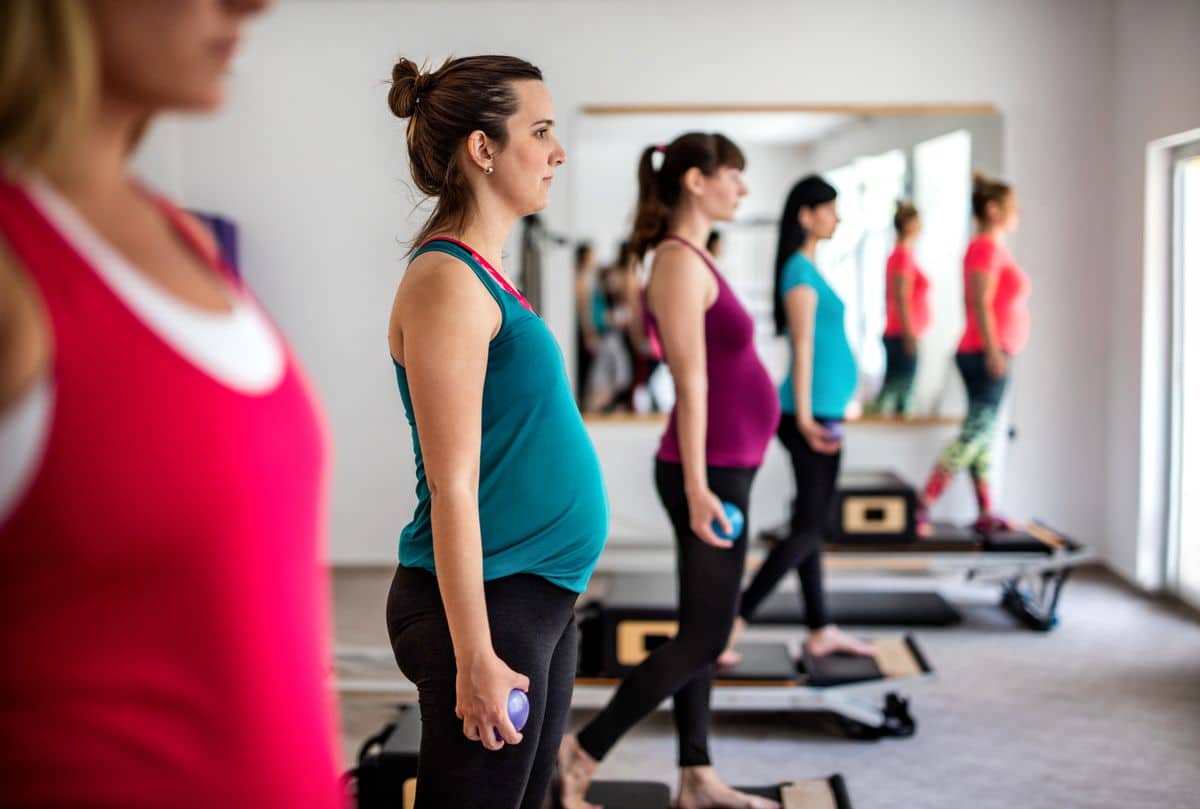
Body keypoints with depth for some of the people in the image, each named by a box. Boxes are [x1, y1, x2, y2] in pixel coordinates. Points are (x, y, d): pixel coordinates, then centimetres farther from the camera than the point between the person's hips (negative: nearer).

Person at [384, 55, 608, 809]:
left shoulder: (485, 275, 12)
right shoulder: (448, 281, -16)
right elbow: (452, 486, -19)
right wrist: (475, 655, -19)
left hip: (538, 602, 9)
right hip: (488, 605, -9)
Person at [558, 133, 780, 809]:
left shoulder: (694, 259, 14)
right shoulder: (680, 261, -15)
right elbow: (691, 380, -20)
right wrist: (697, 486, -22)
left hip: (724, 467, 10)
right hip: (711, 472, -10)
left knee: (702, 631, 13)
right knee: (704, 637, -2)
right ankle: (582, 754, 6)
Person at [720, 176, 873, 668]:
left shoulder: (808, 269, 16)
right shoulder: (800, 271, -12)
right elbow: (802, 346, -17)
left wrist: (815, 415, 17)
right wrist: (804, 416, -19)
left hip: (822, 413, 9)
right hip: (813, 414, -9)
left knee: (813, 525, 13)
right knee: (808, 529, -7)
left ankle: (820, 632, 21)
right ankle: (732, 623, -5)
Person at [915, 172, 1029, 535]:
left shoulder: (994, 248, 17)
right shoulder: (986, 247, -12)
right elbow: (981, 304, -19)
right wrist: (993, 351, -25)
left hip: (994, 354, 10)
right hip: (987, 354, -10)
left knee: (984, 435, 10)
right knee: (976, 433, -11)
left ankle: (985, 514, 14)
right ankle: (923, 505, -12)